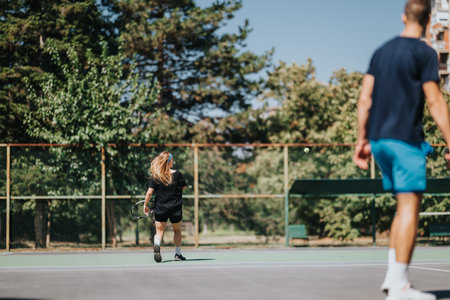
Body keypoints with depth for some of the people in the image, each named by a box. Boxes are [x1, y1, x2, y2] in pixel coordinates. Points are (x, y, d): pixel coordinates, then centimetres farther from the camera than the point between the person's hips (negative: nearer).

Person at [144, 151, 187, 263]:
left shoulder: (155, 176, -7)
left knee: (159, 231, 8)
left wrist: (145, 205, 2)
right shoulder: (177, 174, -8)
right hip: (175, 208, 0)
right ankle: (177, 254, 21)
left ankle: (156, 245, -22)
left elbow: (150, 192, -10)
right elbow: (183, 187, 7)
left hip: (160, 208, 0)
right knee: (177, 230, 19)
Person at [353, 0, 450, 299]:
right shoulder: (424, 53, -5)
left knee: (404, 206, 16)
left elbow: (364, 99, 11)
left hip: (378, 138, 7)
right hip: (406, 139, -7)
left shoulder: (381, 52, 14)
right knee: (410, 206, -6)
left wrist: (362, 140, 15)